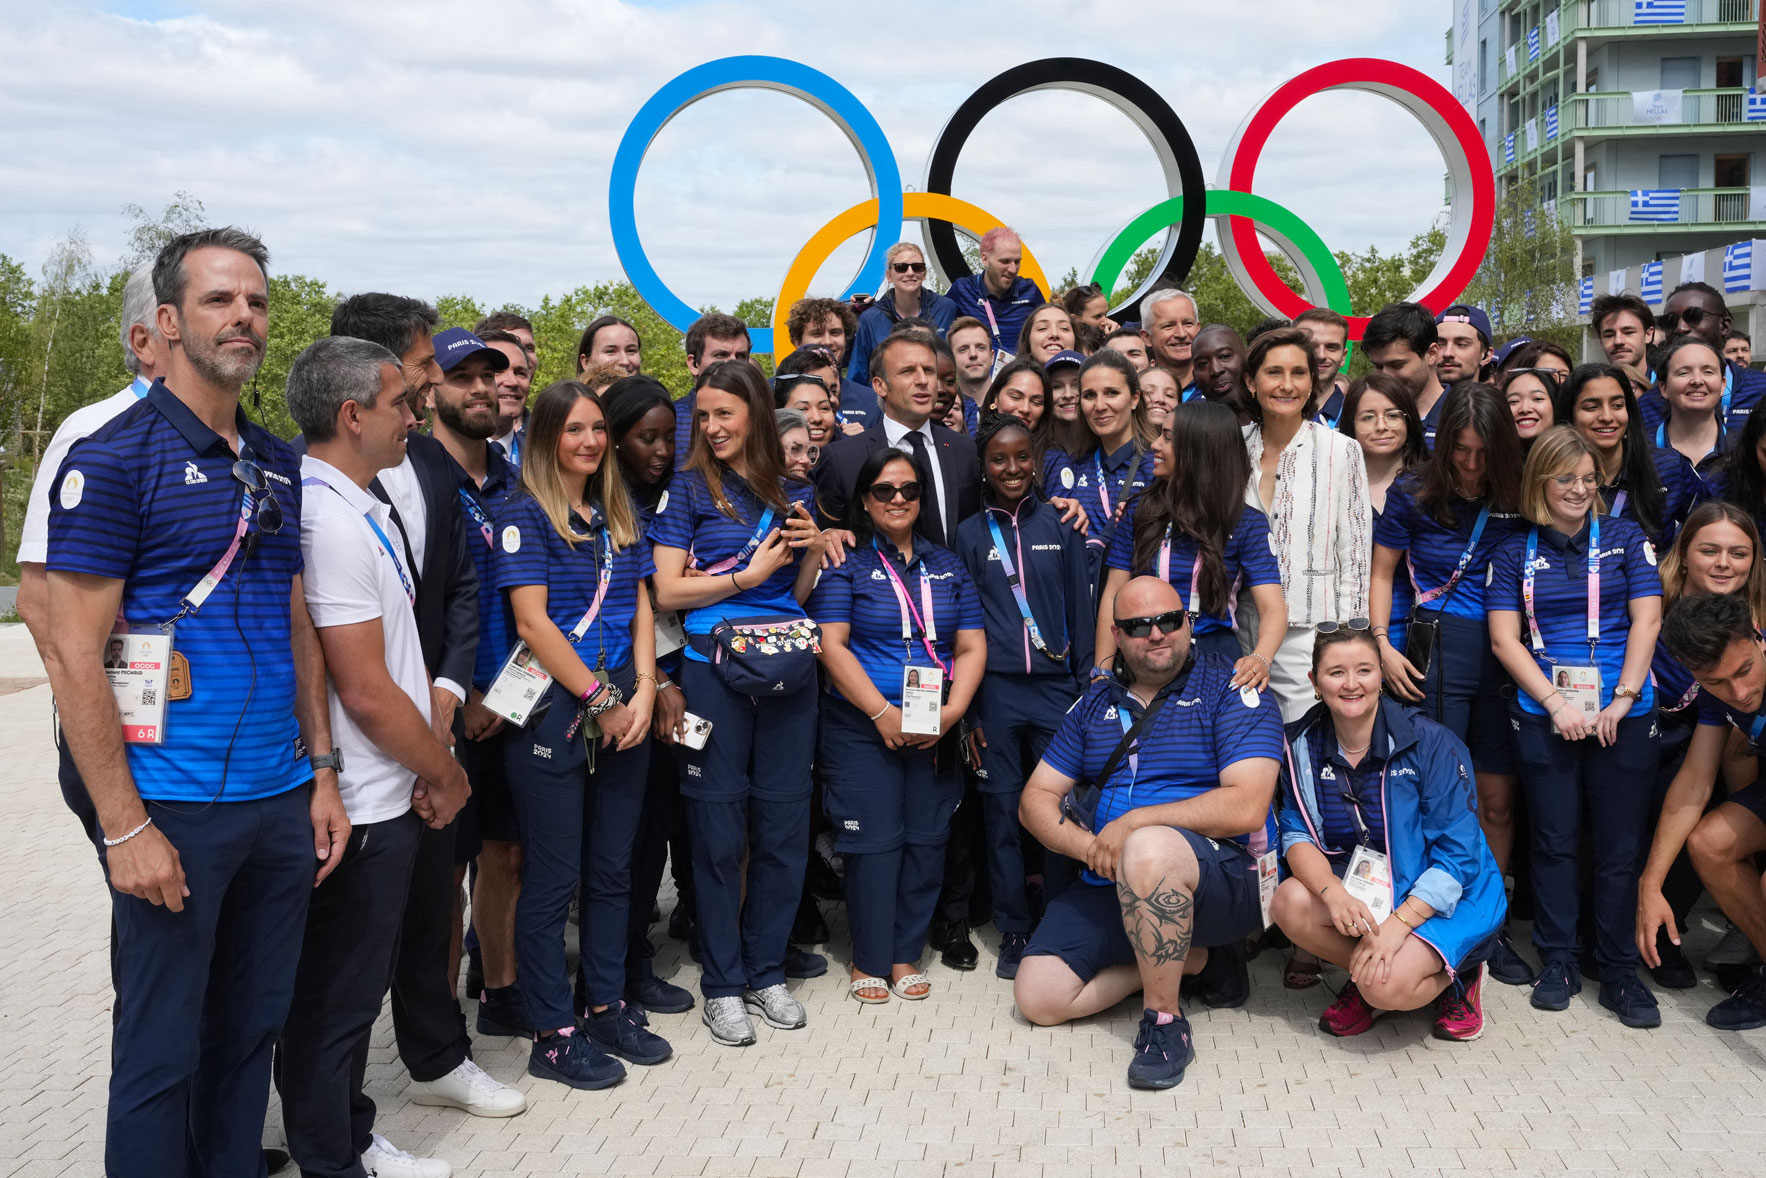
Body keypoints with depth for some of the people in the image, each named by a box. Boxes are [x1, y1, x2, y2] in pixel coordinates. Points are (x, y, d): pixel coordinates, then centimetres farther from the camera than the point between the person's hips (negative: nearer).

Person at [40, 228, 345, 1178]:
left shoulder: (279, 466, 11)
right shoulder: (111, 457, -9)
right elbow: (71, 655, -12)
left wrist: (321, 773, 10)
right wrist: (124, 826, -15)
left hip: (282, 800, 6)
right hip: (173, 808, -6)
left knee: (252, 1028, 15)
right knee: (162, 1049, 6)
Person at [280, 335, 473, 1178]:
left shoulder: (359, 508, 11)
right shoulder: (330, 519, -21)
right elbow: (364, 691, -23)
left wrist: (436, 725, 4)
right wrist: (442, 772, -9)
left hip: (386, 798, 10)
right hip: (359, 809, -10)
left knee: (353, 986, 21)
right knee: (336, 1000, 5)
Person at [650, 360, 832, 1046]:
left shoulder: (793, 491, 12)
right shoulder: (690, 488, 2)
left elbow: (801, 593, 15)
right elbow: (667, 591, -5)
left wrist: (815, 548, -3)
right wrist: (750, 574, -8)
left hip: (788, 667, 3)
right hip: (715, 668, -3)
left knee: (784, 822, 7)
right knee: (719, 827, 1)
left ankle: (766, 971, 22)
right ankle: (722, 983, 13)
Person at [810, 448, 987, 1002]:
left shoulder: (947, 566, 13)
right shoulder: (845, 564, 1)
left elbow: (972, 647, 9)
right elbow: (832, 646, -8)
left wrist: (952, 711, -6)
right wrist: (883, 713, -15)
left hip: (937, 731, 4)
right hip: (861, 728, -4)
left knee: (927, 840, 4)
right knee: (875, 842, -4)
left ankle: (906, 955, 18)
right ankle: (869, 961, 10)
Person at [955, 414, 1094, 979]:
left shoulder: (1060, 525, 8)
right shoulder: (969, 534, 7)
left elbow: (1080, 608, 8)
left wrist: (1086, 685, 2)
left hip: (1055, 684, 0)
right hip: (995, 690, 0)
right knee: (1002, 811, 4)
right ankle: (1013, 933, 15)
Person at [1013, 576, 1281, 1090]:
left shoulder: (1231, 691, -1)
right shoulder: (1096, 702, 14)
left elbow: (1246, 808, -14)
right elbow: (1036, 800, 11)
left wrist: (1133, 823, -16)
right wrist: (1090, 847, -10)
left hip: (1222, 878, -6)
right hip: (1109, 885, 6)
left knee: (1148, 849, -39)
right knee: (1039, 997, -12)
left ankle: (1164, 1021, -20)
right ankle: (1182, 956, 8)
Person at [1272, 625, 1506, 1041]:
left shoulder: (1430, 743, -16)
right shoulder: (1304, 745, -3)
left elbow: (1457, 855, -17)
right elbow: (1297, 835, -7)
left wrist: (1397, 924, -28)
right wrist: (1332, 892, -29)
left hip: (1444, 895, -4)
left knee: (1388, 986, -30)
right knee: (1290, 903, -27)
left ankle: (1457, 974, 5)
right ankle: (1364, 975, 2)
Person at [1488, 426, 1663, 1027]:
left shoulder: (1625, 538, 8)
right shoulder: (1515, 553, 8)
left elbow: (1647, 621, 2)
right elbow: (1505, 640, 1)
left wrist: (1622, 699, -9)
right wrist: (1556, 703, -10)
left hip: (1623, 714, 0)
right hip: (1544, 713, 0)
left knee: (1619, 846, 2)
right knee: (1555, 841, 5)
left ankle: (1619, 971, 13)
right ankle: (1558, 962, 17)